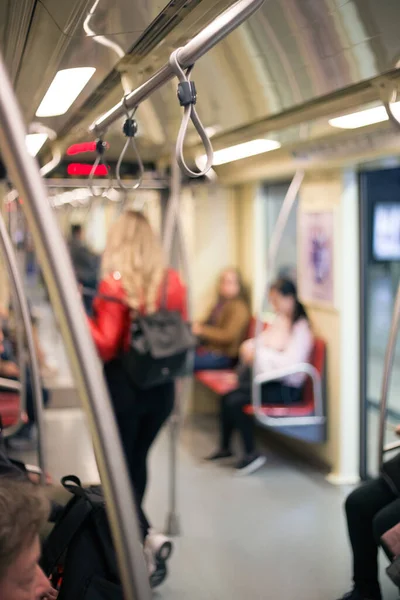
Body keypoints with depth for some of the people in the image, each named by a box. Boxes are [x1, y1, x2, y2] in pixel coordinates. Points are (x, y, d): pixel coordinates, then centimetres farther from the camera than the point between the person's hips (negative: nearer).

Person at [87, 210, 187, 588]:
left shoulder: (114, 285, -15)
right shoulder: (172, 282, 0)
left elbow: (106, 346, -17)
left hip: (123, 386, -5)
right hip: (161, 386, 5)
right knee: (137, 459, 21)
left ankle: (148, 538, -9)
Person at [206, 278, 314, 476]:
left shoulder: (301, 327, -13)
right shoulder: (280, 320, 11)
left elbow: (289, 363, -23)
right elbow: (263, 341, 19)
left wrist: (259, 353, -18)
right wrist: (250, 347, -4)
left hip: (287, 388, -8)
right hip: (269, 379, 8)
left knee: (236, 401, -22)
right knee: (227, 397, -8)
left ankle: (251, 454, -10)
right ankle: (225, 447, 8)